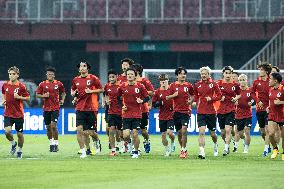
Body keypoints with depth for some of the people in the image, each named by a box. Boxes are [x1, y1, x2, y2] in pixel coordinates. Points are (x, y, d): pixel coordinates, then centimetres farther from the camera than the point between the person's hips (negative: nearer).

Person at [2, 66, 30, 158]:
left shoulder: (21, 86, -8)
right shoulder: (5, 85, 2)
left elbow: (28, 98, -3)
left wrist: (19, 97, -18)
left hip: (19, 114, -2)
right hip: (8, 113, 2)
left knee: (19, 134, 4)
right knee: (7, 131, -16)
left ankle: (20, 150, 25)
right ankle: (13, 143, 14)